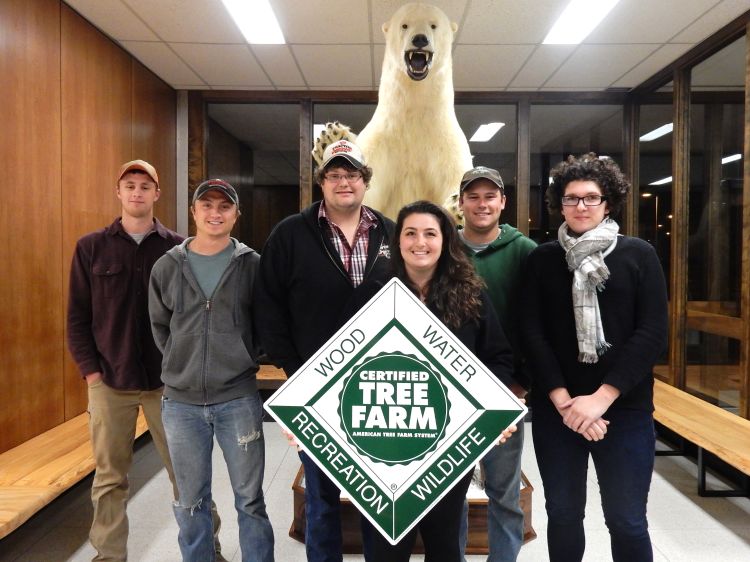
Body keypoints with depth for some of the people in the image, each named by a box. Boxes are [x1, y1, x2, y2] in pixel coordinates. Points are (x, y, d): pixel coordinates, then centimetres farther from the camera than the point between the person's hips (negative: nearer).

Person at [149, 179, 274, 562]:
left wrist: (245, 359, 0)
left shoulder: (252, 264, -2)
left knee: (250, 500, 9)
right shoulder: (167, 266, 4)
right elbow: (159, 326, 14)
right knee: (191, 503, 15)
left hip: (238, 399, -2)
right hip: (181, 401, 2)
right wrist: (182, 363, 6)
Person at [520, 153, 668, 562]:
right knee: (562, 514, 12)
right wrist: (562, 399, -12)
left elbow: (653, 333, -7)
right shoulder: (541, 259, 4)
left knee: (626, 519, 9)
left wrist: (601, 397, -14)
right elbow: (532, 334, -2)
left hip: (625, 408, -1)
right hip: (554, 409, 1)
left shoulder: (639, 255, 1)